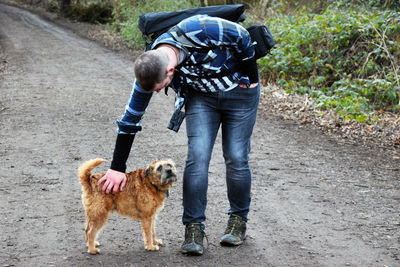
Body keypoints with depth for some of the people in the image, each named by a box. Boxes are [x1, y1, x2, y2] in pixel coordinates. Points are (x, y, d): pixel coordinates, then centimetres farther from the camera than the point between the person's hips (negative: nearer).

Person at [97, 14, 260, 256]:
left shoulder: (198, 30, -37)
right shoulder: (150, 70, -21)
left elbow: (243, 38, -18)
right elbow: (130, 119, -12)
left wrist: (251, 79, -10)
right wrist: (117, 169, -11)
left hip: (240, 91, -3)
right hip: (201, 97, 3)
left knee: (236, 158, -2)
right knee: (197, 156, -12)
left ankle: (239, 220, 18)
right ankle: (194, 227, -2)